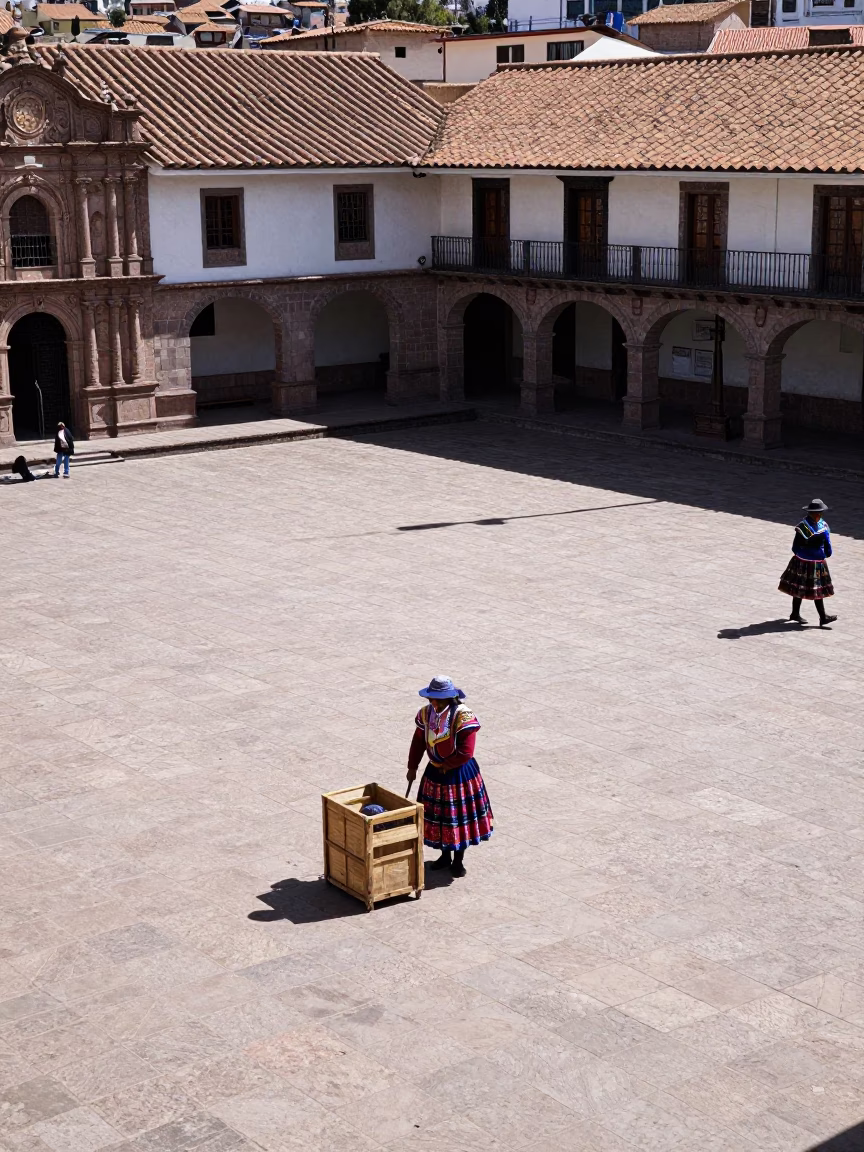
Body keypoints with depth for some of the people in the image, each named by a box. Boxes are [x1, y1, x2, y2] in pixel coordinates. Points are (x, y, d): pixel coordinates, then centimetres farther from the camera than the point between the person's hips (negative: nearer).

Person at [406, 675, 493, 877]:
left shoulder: (463, 717, -23)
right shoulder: (426, 713, -5)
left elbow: (465, 753, -23)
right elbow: (418, 742, 8)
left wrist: (445, 765, -15)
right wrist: (412, 767, 10)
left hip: (459, 774, -5)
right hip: (435, 773, 5)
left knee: (459, 816, 6)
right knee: (437, 815, 15)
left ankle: (458, 860, 23)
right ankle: (445, 856, 34)